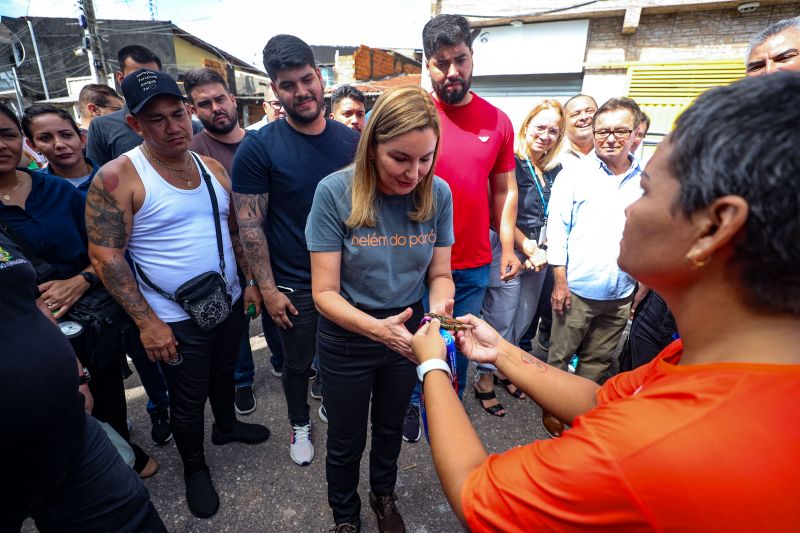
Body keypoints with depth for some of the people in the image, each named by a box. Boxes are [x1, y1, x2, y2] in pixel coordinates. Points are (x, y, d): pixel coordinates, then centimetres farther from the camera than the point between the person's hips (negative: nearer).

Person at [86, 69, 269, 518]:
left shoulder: (213, 168, 1)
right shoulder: (117, 177, -16)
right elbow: (105, 254, -16)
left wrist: (251, 280, 7)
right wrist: (147, 322, -18)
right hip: (176, 320, -5)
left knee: (225, 374, 26)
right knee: (188, 401, 13)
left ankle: (227, 425, 54)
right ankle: (195, 468, 39)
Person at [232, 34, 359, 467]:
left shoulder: (349, 139, -1)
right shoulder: (258, 148, -12)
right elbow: (250, 225, -11)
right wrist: (268, 290, -12)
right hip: (293, 284, -3)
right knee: (297, 363, 17)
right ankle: (300, 423, 45)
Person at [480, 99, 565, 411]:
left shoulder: (555, 171, 11)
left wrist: (542, 249, -3)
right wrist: (528, 248, -11)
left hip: (538, 254, 7)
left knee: (523, 320, 15)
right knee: (501, 321, -1)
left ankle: (503, 371, 34)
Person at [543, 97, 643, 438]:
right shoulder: (574, 174, -3)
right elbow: (557, 228, -6)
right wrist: (560, 282, -10)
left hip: (621, 295, 3)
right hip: (577, 290, -3)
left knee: (597, 361, 16)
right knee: (560, 355, 9)